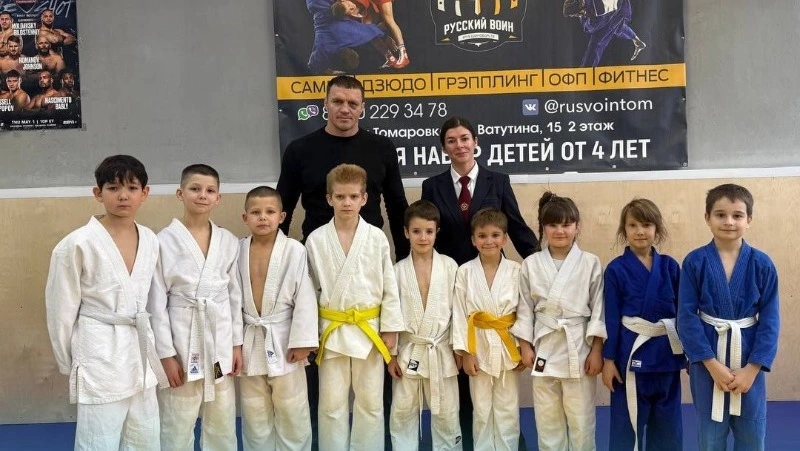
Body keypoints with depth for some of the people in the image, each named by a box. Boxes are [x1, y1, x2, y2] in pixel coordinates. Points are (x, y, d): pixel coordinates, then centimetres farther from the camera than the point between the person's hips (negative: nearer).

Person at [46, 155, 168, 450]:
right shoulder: (78, 244, -13)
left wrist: (157, 354, 13)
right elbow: (61, 310, -5)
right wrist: (68, 365, 1)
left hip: (140, 355, 6)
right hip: (100, 358, -5)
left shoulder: (151, 241, 2)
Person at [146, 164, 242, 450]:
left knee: (222, 428, 14)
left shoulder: (229, 242, 3)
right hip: (182, 341, -3)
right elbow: (156, 302, -7)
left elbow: (235, 295, 8)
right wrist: (165, 353, -9)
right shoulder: (165, 241, -7)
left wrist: (237, 344, 5)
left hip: (220, 341, 4)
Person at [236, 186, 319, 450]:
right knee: (254, 416, 16)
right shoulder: (238, 251, -1)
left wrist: (301, 341, -12)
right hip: (249, 341, 3)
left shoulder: (294, 251, -12)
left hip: (283, 339, -3)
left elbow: (305, 298, -11)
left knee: (293, 414, 7)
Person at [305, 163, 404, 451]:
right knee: (331, 403, 9)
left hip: (369, 328, 0)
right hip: (332, 330, 0)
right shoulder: (316, 240, -3)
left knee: (370, 402, 10)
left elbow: (389, 285, 0)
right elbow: (310, 288, 3)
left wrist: (390, 328, -2)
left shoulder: (376, 238, -4)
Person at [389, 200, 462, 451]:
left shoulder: (449, 266, -4)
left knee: (446, 413, 10)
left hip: (441, 350, -1)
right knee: (402, 412, 9)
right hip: (408, 351, 1)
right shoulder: (399, 270, -2)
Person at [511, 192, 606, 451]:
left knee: (581, 419, 8)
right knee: (547, 419, 12)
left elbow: (598, 308, -2)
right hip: (544, 347, 2)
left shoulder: (590, 263, -4)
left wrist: (596, 350, -6)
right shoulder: (531, 264, 0)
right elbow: (525, 309, 4)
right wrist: (525, 346, 0)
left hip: (579, 347, -1)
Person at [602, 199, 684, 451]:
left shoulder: (670, 266, 2)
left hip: (667, 352, 3)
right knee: (627, 423, 6)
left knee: (667, 423, 14)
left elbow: (683, 311, 6)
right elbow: (611, 317, -5)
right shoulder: (616, 269, -5)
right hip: (631, 351, -3)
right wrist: (608, 359, -6)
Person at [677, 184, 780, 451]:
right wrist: (712, 364, -14)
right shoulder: (694, 262, -8)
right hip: (708, 361, -1)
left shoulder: (762, 265, -5)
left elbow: (770, 320, -4)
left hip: (749, 361, 1)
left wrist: (752, 369, -12)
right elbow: (686, 317, -9)